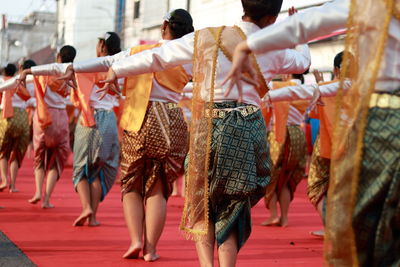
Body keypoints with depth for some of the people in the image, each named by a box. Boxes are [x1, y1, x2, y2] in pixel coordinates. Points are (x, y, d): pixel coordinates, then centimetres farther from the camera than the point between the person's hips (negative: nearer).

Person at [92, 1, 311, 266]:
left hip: (209, 126, -1)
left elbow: (157, 56, 4)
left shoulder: (207, 38, -1)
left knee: (202, 203, 14)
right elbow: (303, 61, 26)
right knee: (232, 206, 13)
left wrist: (117, 70, 14)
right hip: (250, 129, 1)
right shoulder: (273, 50, 5)